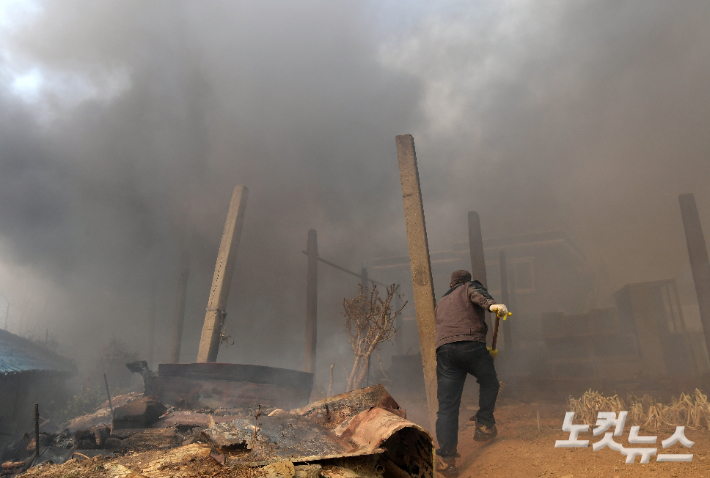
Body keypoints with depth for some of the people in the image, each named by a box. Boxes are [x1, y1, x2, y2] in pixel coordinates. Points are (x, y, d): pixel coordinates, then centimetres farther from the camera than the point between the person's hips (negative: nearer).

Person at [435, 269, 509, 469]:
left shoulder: (441, 302, 35)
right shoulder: (471, 287, 19)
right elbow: (477, 294, -6)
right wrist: (492, 304, -26)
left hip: (444, 349, 4)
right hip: (471, 345, -4)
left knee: (446, 406, 3)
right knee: (489, 384, 24)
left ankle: (446, 457, -3)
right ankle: (484, 426, 17)